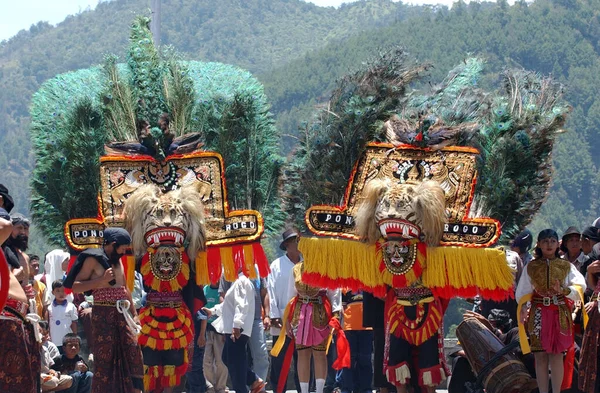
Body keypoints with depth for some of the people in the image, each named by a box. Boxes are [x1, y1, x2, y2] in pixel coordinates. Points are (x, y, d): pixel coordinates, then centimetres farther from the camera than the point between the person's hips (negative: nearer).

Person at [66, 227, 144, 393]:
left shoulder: (118, 261, 17)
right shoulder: (93, 259, -5)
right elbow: (75, 286, -9)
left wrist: (134, 313, 22)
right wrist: (101, 280, -18)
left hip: (122, 314, 7)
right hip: (104, 314, -7)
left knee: (133, 352, 0)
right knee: (105, 357, -6)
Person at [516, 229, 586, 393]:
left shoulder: (566, 266, 8)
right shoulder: (531, 267, 10)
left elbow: (580, 286, -6)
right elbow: (522, 291, 4)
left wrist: (563, 290, -25)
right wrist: (523, 309, -14)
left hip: (560, 315, 0)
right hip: (538, 315, 0)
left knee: (557, 355, -3)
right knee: (541, 356, -2)